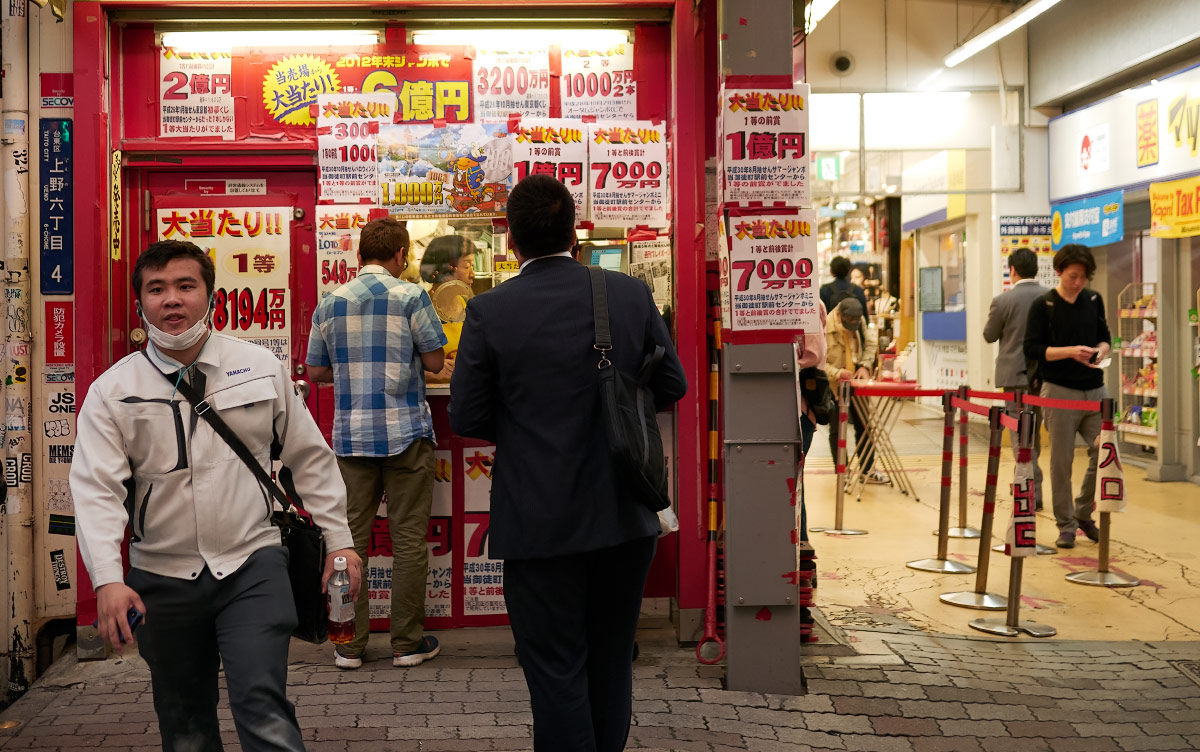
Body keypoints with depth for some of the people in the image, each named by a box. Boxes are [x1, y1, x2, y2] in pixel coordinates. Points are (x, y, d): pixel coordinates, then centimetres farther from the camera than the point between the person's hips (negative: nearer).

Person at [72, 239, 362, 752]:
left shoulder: (261, 368, 1)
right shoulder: (112, 392, -2)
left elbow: (309, 457, 8)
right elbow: (97, 490, -10)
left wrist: (338, 539, 7)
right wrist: (108, 579, -23)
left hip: (252, 564, -1)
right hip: (163, 579, 2)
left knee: (262, 705, -15)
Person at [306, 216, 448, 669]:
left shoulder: (330, 303, 5)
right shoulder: (411, 297, -5)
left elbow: (316, 371, 10)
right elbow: (434, 362, -2)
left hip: (351, 435, 3)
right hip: (406, 431, -3)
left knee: (351, 538, 8)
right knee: (408, 538, 4)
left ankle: (349, 644, 13)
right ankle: (408, 643, 10)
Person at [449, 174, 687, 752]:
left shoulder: (489, 312, -12)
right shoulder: (631, 294, -4)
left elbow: (466, 418, -7)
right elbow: (671, 385, 5)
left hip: (541, 523, -3)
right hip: (625, 515, 4)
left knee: (557, 671, 9)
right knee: (611, 662, 20)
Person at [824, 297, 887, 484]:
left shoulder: (859, 321, -4)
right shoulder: (824, 327, -21)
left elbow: (871, 343, 10)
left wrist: (865, 365, -4)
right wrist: (837, 373, -27)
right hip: (833, 386, -5)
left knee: (864, 426, 11)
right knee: (837, 430, 5)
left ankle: (868, 470, 22)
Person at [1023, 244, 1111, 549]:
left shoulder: (1094, 300, 9)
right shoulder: (1043, 305, -5)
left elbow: (1105, 337, 17)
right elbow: (1032, 349, -8)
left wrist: (1101, 350, -6)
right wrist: (1071, 351, -19)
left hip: (1095, 389, 4)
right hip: (1060, 391, -4)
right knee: (1061, 461, 1)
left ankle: (1084, 513, 21)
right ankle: (1066, 525, 14)